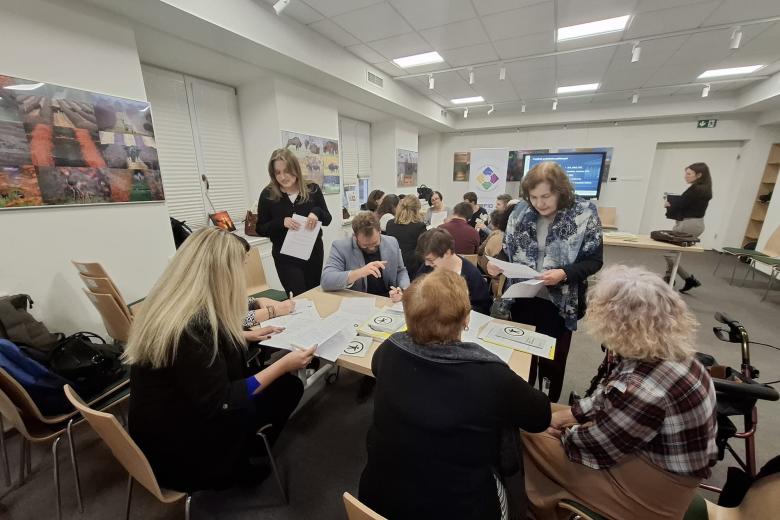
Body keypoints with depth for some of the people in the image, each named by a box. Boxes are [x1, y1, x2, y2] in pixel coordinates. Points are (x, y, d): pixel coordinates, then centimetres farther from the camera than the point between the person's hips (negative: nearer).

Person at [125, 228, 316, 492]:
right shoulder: (194, 327, -33)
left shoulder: (167, 307, -3)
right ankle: (241, 467, 18)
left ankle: (241, 456, 22)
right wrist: (283, 365, -21)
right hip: (180, 454, -8)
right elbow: (219, 405, -27)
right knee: (288, 386, -4)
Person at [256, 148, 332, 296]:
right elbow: (260, 229, -2)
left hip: (314, 254, 2)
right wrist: (281, 222, -20)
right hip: (286, 258, -2)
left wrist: (317, 212, -20)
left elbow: (327, 219, 1)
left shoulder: (312, 189, -4)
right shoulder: (267, 194, -6)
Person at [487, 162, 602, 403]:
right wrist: (497, 263, -15)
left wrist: (564, 273, -27)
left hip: (559, 302, -2)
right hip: (522, 297, 3)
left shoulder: (584, 213, -11)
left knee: (552, 360, 15)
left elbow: (594, 260, -9)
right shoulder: (520, 210, -3)